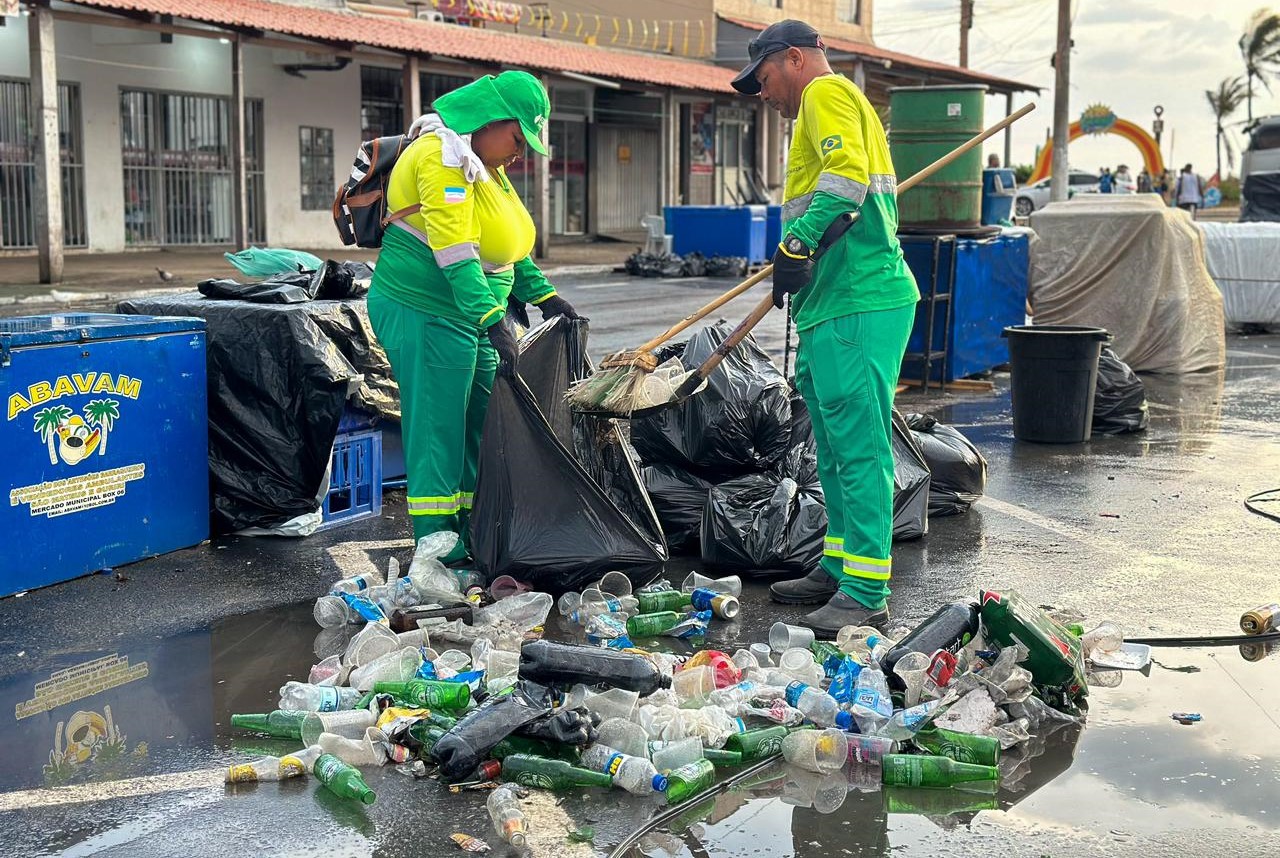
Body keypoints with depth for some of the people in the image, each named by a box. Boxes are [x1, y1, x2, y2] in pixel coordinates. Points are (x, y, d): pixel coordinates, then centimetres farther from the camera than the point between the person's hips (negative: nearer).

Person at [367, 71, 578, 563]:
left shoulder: (486, 166, 14)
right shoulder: (442, 156, -17)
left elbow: (508, 246, 21)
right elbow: (455, 251, -27)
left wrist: (543, 296, 12)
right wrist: (493, 322, -33)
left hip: (474, 317, 10)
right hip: (426, 316, -10)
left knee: (483, 425, 13)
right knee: (438, 430, -6)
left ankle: (476, 536, 22)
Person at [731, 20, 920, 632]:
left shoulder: (826, 92, -3)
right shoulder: (842, 102, 29)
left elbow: (848, 174, -21)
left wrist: (798, 243, -25)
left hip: (858, 304, -11)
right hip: (836, 304, 11)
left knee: (858, 446, -11)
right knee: (836, 446, 16)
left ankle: (867, 594, -9)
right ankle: (839, 570, 25)